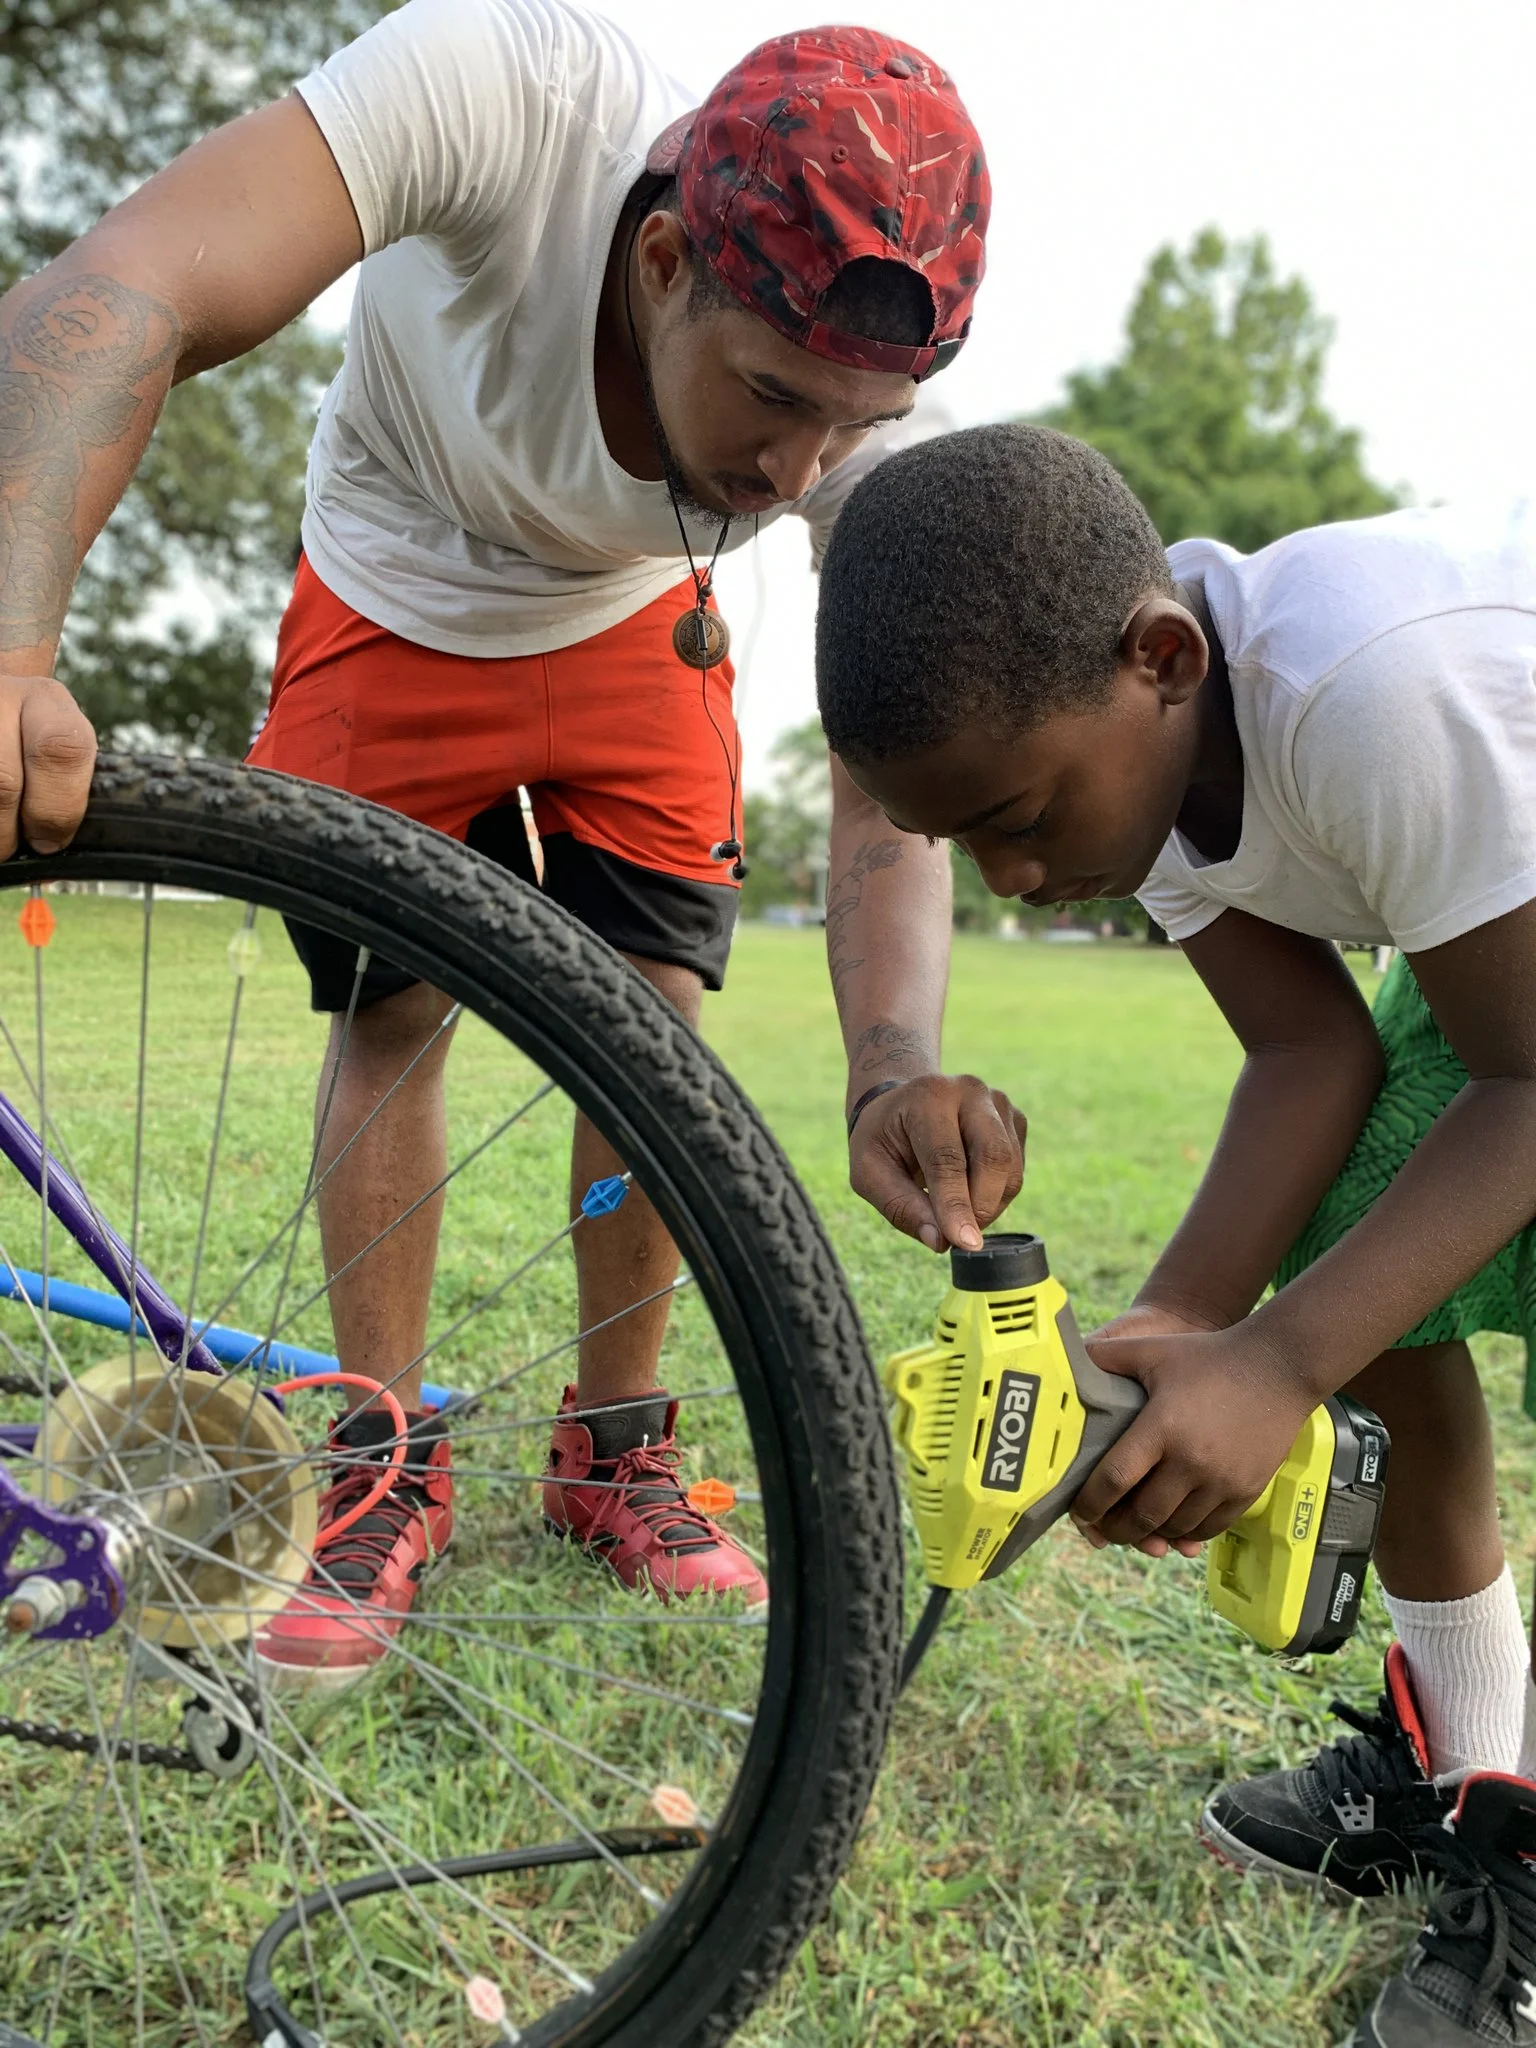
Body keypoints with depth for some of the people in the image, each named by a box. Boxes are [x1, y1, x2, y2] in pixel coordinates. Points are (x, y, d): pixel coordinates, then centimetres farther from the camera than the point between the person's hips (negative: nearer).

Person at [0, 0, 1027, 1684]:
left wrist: (898, 1064, -51)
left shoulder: (863, 406, -29)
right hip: (394, 612, -1)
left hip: (630, 633, 2)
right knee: (391, 1014, -6)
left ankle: (613, 1457, 10)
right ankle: (388, 1474, 7)